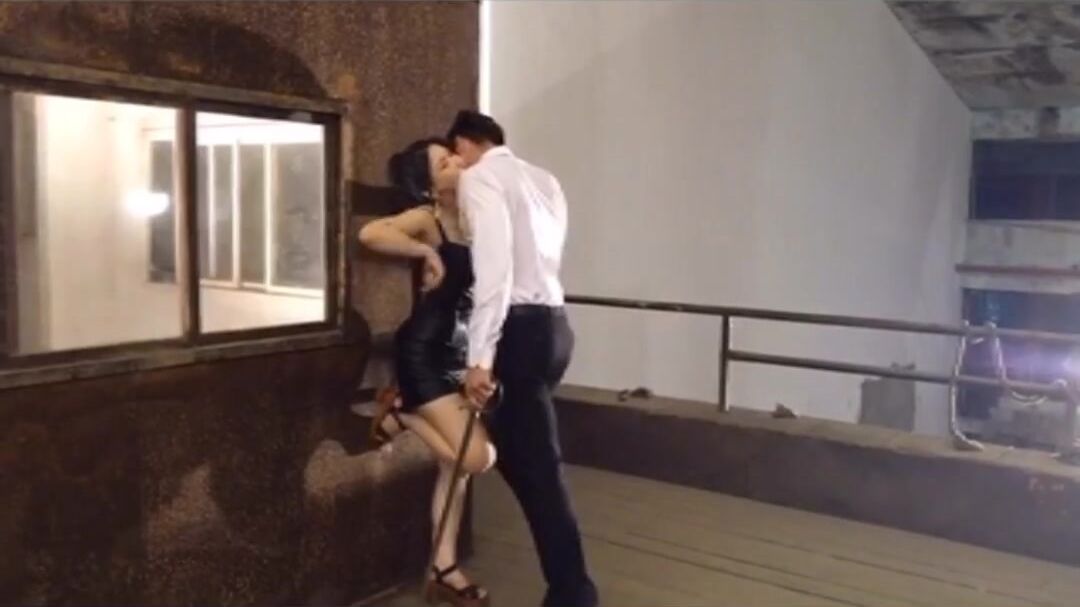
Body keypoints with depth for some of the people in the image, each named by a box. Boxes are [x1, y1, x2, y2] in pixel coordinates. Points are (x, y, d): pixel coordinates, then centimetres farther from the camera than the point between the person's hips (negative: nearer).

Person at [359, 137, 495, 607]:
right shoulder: (426, 219, -14)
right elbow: (370, 234, -34)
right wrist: (427, 252, -24)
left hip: (458, 350, 8)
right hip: (422, 351, -8)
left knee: (455, 463, 9)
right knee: (476, 457, -13)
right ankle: (398, 414, 10)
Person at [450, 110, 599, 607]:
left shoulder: (478, 177, -5)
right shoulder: (542, 179, 20)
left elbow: (494, 269, -18)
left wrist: (480, 358, -20)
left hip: (522, 328, -9)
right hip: (551, 322, 9)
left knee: (538, 466, -2)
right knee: (512, 448, 21)